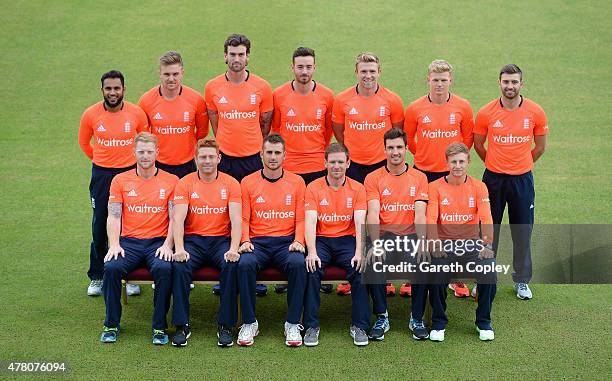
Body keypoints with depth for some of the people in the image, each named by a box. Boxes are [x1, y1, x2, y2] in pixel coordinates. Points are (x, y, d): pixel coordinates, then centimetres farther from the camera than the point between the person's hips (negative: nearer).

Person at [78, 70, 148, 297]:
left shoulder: (137, 113, -6)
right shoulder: (91, 115, -5)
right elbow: (84, 142, 13)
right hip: (101, 174, 0)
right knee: (100, 225, 5)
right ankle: (96, 277, 17)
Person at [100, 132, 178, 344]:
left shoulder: (171, 181, 7)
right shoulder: (121, 180, 12)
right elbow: (113, 216, 7)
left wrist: (167, 245, -13)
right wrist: (114, 245, -9)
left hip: (158, 241, -1)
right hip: (129, 241, 2)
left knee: (163, 268, -33)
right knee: (112, 267, -28)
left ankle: (160, 327, -18)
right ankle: (111, 325, -11)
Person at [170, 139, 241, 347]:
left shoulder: (230, 183, 5)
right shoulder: (185, 183, 5)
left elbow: (236, 219, -5)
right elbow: (178, 219, -6)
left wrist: (233, 249, -21)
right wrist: (179, 249, -23)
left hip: (221, 239, 0)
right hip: (193, 239, 0)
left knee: (232, 265, -31)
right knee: (179, 266, -30)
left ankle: (226, 326, -20)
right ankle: (182, 326, -20)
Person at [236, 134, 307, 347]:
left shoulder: (296, 182, 10)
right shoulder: (248, 182, 9)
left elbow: (300, 219, 7)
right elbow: (243, 218, 7)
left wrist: (298, 241, -9)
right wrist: (245, 241, -10)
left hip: (286, 242, 0)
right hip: (257, 242, 0)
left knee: (297, 263, -33)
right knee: (245, 263, -33)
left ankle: (293, 324, -20)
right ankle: (249, 323, -18)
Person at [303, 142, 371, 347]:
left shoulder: (357, 189, 5)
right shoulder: (314, 187, 3)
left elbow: (360, 222, -6)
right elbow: (310, 221, -8)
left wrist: (359, 252, -23)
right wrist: (312, 252, -24)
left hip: (347, 239, 1)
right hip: (321, 240, 0)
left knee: (361, 268, -28)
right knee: (311, 268, -30)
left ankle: (359, 326, -15)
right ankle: (311, 326, -19)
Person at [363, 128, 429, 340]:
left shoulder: (419, 178, 10)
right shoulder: (373, 178, 7)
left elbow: (420, 214, -2)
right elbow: (373, 214, -6)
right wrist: (376, 243, -24)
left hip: (410, 235, 1)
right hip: (384, 235, -1)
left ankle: (417, 319, -12)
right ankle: (381, 318, -15)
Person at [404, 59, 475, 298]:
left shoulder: (463, 107, -1)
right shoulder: (415, 109, -2)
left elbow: (468, 138, 11)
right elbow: (408, 138, 12)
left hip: (453, 174, 0)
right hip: (423, 173, 0)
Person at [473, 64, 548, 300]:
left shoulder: (535, 112, -5)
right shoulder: (486, 113, -7)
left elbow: (540, 147, 9)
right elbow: (478, 145, 8)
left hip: (522, 179, 0)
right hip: (493, 178, 0)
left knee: (523, 231, 7)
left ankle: (522, 281, 22)